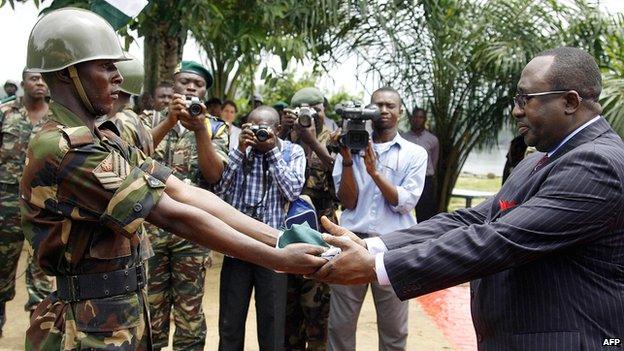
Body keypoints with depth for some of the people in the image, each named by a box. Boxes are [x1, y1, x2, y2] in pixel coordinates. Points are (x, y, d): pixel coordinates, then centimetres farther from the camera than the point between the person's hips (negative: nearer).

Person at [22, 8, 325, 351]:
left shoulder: (105, 141, 8)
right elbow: (174, 216, -26)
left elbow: (186, 192, -3)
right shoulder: (62, 148, -21)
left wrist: (280, 237, -12)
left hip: (126, 320, 8)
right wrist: (278, 259, -23)